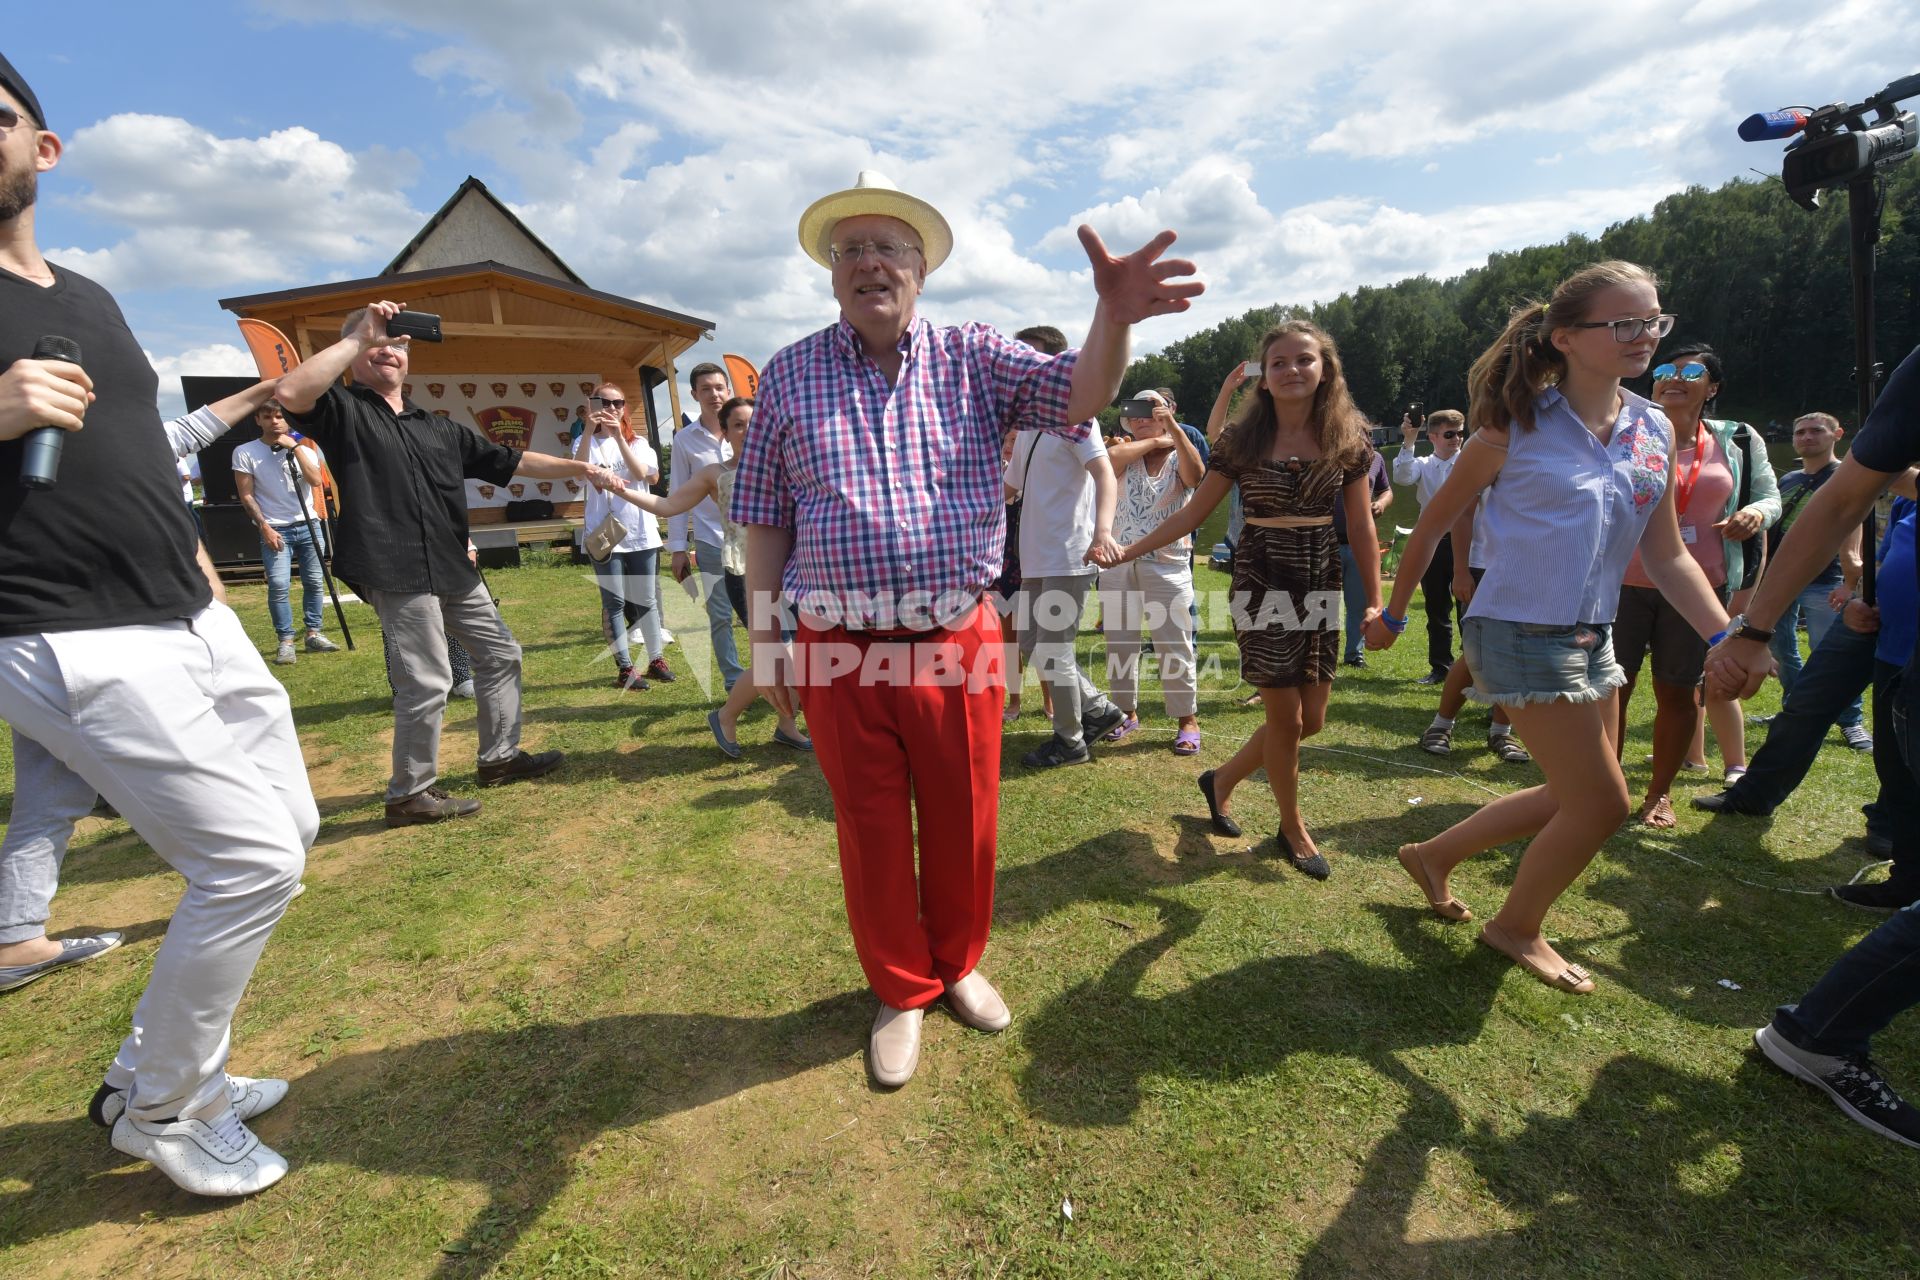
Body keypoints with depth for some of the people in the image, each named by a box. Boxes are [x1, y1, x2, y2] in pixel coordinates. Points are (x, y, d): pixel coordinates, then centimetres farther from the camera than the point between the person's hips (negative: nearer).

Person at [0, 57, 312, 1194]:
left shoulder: (92, 299, 18)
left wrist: (211, 587, 18)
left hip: (198, 625, 8)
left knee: (289, 831, 12)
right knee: (254, 860, -10)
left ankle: (176, 1065, 29)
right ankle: (156, 1106, 16)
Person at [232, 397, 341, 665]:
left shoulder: (303, 449, 8)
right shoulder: (245, 452, 0)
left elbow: (316, 481, -10)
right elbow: (246, 496, -2)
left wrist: (295, 448, -12)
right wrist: (264, 527, -10)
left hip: (308, 526, 3)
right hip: (275, 530, -3)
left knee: (315, 581, 4)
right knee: (279, 586, -12)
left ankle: (314, 634, 12)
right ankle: (286, 641, -5)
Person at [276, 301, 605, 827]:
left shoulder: (440, 428, 18)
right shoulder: (344, 410, 1)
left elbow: (514, 462, 17)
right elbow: (291, 394, -22)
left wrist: (576, 467, 7)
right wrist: (358, 335, -15)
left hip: (452, 567, 8)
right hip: (397, 568, -8)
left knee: (500, 652, 14)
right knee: (428, 681, -7)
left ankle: (499, 757, 29)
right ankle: (409, 793, 10)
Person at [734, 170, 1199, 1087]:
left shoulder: (973, 358, 3)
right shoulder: (788, 376, 5)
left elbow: (1080, 393, -12)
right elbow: (764, 520, 7)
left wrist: (1114, 315, -33)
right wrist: (764, 637, 3)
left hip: (959, 642, 1)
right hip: (840, 651, 0)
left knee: (964, 822, 14)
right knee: (871, 830, 12)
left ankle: (959, 964, 42)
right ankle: (900, 991, 37)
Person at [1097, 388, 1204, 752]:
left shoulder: (1179, 459, 3)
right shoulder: (1127, 457, 9)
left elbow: (1197, 476, -21)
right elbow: (1111, 456, -16)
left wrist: (1173, 427, -22)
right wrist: (1156, 442, -6)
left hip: (1167, 565, -3)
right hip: (1118, 562, 3)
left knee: (1174, 646, -2)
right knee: (1119, 643, 10)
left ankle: (1187, 720, 9)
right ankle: (1126, 711, 25)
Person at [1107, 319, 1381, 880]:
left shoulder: (1348, 439, 2)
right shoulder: (1241, 440, -3)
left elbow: (1362, 527, 4)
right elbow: (1193, 513, -1)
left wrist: (1374, 601, 0)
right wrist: (1129, 549, -10)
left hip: (1320, 585, 4)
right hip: (1261, 584, -3)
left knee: (1312, 719, 7)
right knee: (1286, 717, 0)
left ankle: (1222, 781, 31)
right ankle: (1294, 830, 24)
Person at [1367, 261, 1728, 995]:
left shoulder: (1655, 431, 6)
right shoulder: (1516, 427, -11)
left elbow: (1666, 556, 8)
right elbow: (1433, 524, -4)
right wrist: (1393, 615, 0)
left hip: (1592, 638, 8)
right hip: (1520, 633, -7)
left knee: (1575, 798, 16)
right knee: (1602, 803, -3)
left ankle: (1434, 855, 35)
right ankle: (1517, 927, 22)